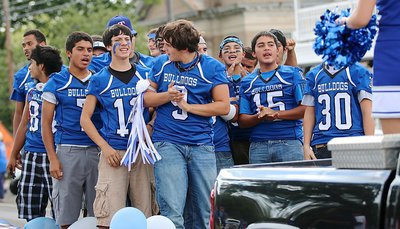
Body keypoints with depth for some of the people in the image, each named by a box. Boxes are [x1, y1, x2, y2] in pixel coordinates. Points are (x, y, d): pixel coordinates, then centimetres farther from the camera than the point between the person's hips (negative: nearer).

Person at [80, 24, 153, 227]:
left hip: (142, 152, 3)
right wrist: (105, 147, -6)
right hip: (114, 152, -2)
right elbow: (85, 118, 5)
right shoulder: (99, 80, 6)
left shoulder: (145, 75, 12)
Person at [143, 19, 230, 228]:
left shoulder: (212, 67, 0)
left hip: (201, 145, 0)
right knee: (172, 212, -10)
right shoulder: (161, 63, 8)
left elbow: (223, 106, -4)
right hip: (167, 144, 0)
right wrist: (167, 96, -10)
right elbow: (147, 99, 10)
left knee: (204, 211, 6)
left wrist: (188, 106, -8)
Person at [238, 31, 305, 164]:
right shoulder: (247, 82, 16)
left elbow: (306, 108, -1)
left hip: (289, 141, -2)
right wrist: (260, 117, -9)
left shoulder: (292, 74, 9)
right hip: (258, 146, 2)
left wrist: (276, 114, -10)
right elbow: (242, 121, 12)